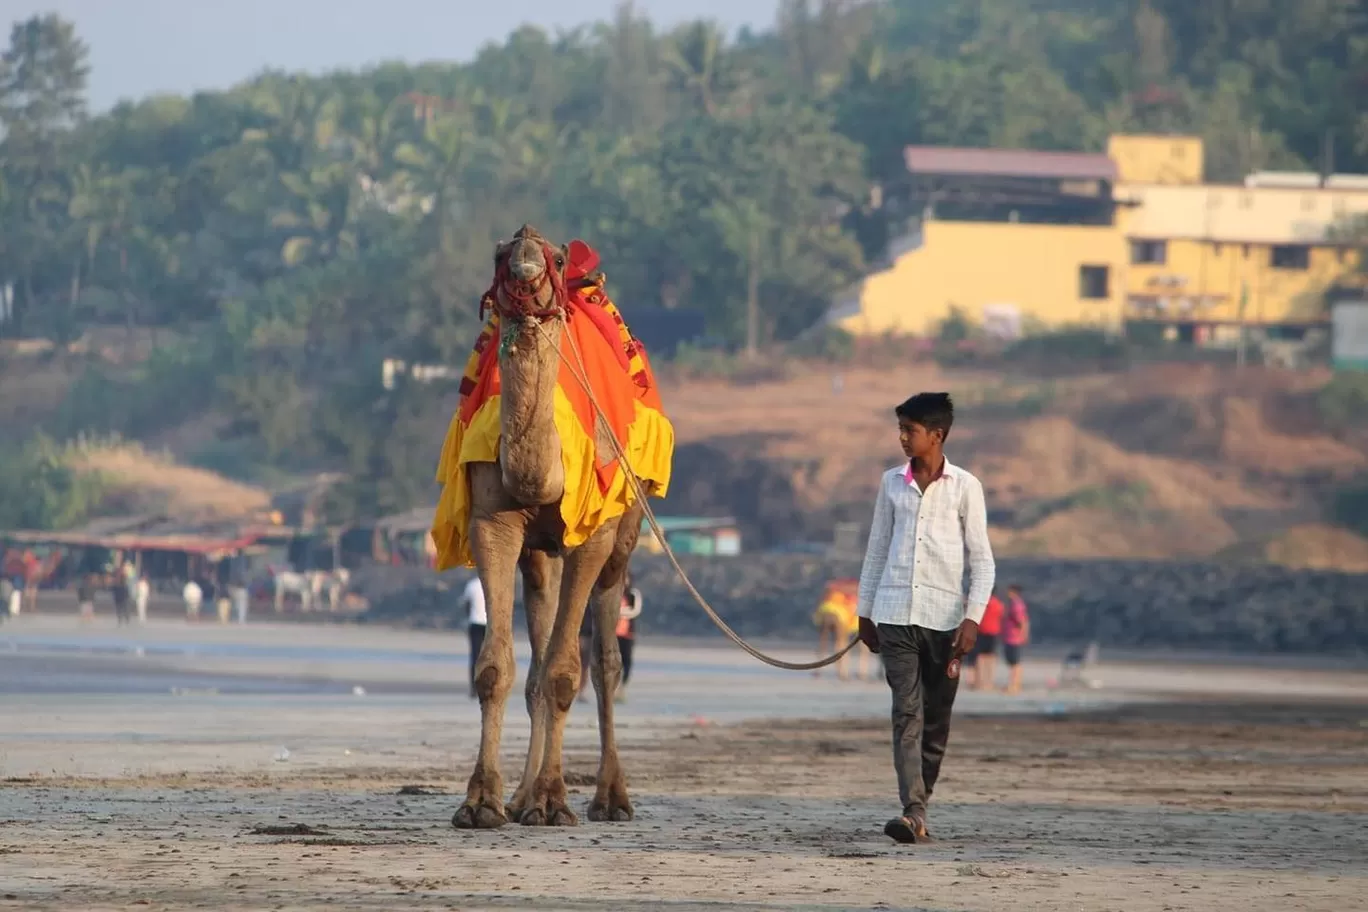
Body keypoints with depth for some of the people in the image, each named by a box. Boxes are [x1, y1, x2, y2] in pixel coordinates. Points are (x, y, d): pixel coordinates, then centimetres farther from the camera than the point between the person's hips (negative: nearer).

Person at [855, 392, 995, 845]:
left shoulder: (964, 487, 0)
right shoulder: (892, 483, 9)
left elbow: (982, 560, 1)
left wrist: (973, 618, -9)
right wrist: (864, 612, 16)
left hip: (943, 617, -1)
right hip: (895, 614, 1)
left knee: (936, 720, 5)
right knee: (906, 713, -11)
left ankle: (919, 804, 17)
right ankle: (914, 814, -20)